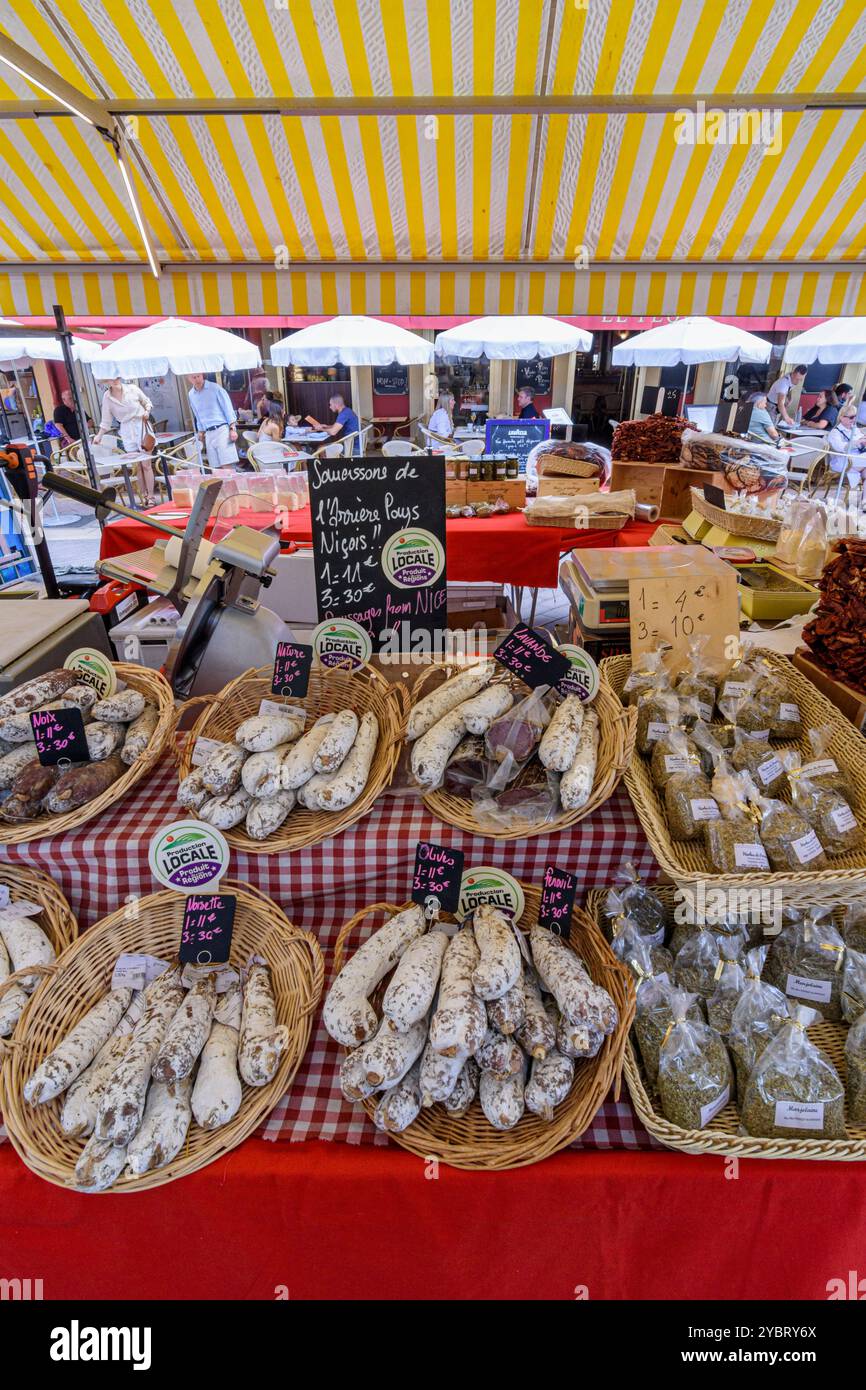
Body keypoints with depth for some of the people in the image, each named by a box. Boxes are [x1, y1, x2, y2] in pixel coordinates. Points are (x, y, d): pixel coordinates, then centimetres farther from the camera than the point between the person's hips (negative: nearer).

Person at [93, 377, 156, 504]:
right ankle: (143, 496, 8)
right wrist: (99, 435, -2)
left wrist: (147, 411, -9)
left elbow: (147, 402, 11)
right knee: (137, 466, 1)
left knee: (146, 464, -6)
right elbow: (106, 420, 4)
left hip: (142, 425, -2)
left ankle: (151, 496, -1)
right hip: (127, 430, 2)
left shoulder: (132, 388, -3)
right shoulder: (107, 397, 0)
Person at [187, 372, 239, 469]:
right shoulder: (191, 395, 11)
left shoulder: (215, 388, -4)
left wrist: (232, 429, -11)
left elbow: (228, 407, -4)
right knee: (216, 468, 2)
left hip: (222, 429, -5)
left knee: (226, 466, -13)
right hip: (208, 433, 5)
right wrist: (200, 432, 20)